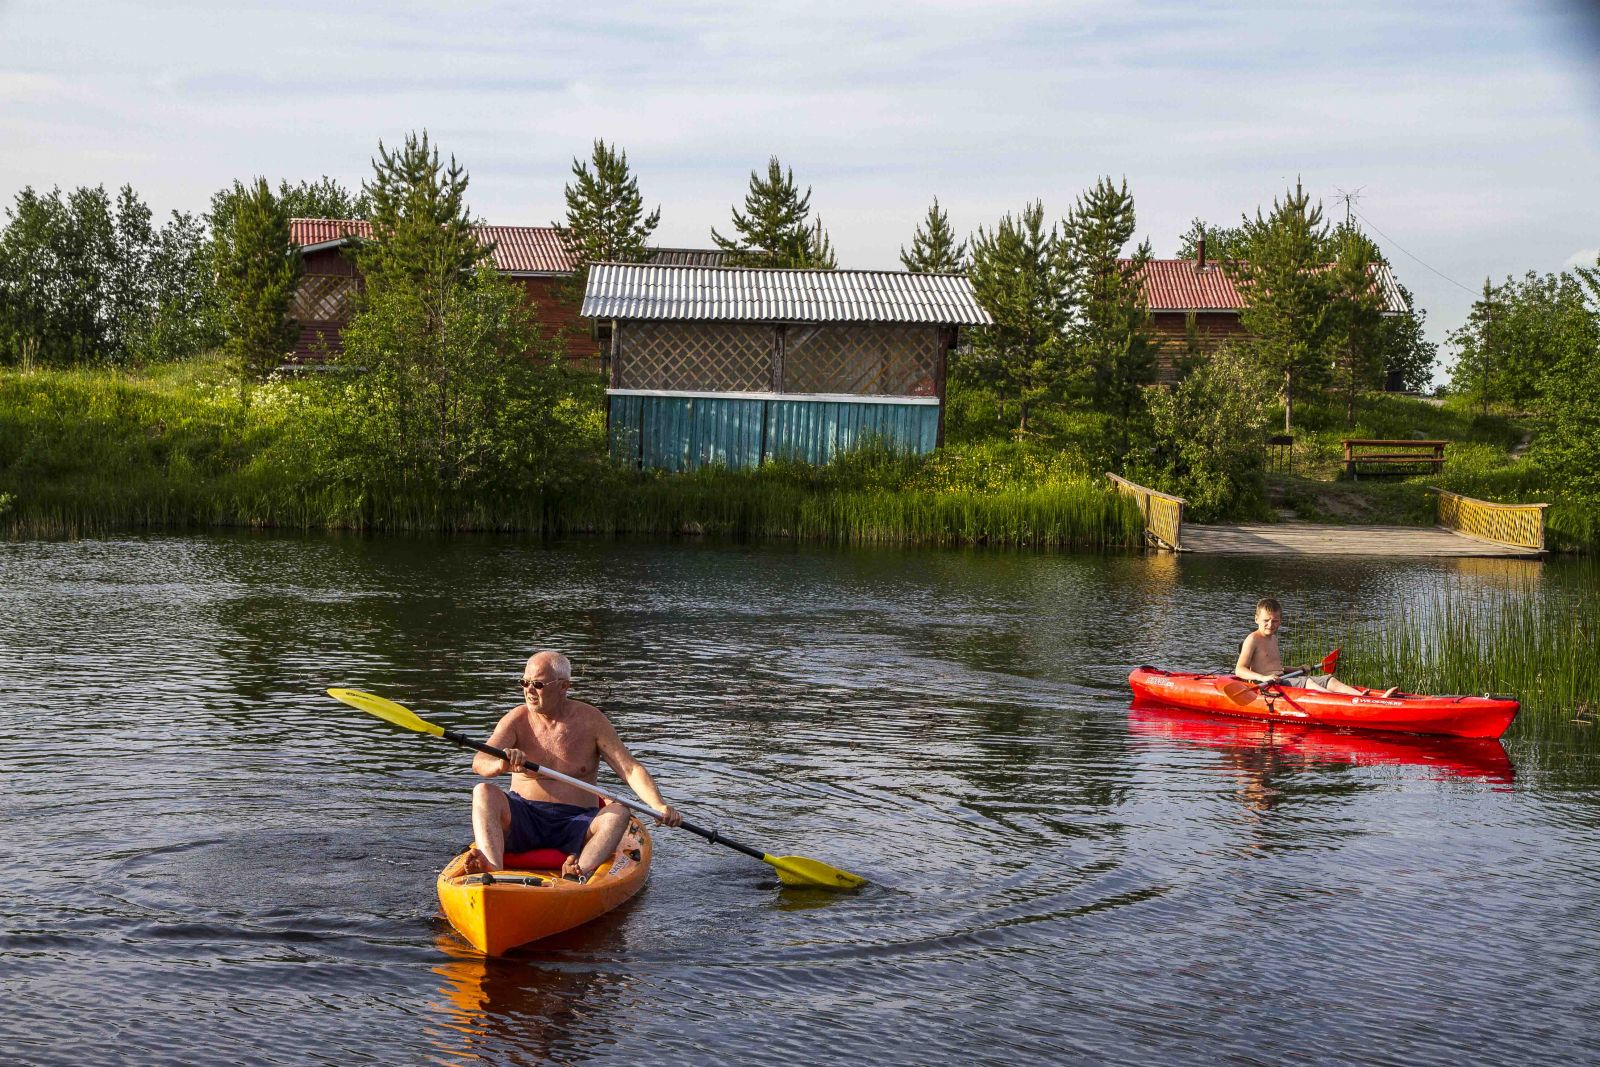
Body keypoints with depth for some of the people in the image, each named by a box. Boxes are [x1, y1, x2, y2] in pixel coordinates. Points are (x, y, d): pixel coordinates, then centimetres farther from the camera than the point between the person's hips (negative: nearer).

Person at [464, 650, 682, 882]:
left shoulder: (590, 720, 0)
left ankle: (581, 871, -55)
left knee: (618, 813, -28)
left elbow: (630, 769, -5)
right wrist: (502, 764, -37)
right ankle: (494, 869, -49)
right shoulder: (518, 719, 2)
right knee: (483, 792, -25)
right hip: (523, 819, 1)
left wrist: (659, 806, -22)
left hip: (575, 827, -1)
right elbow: (479, 762, -12)